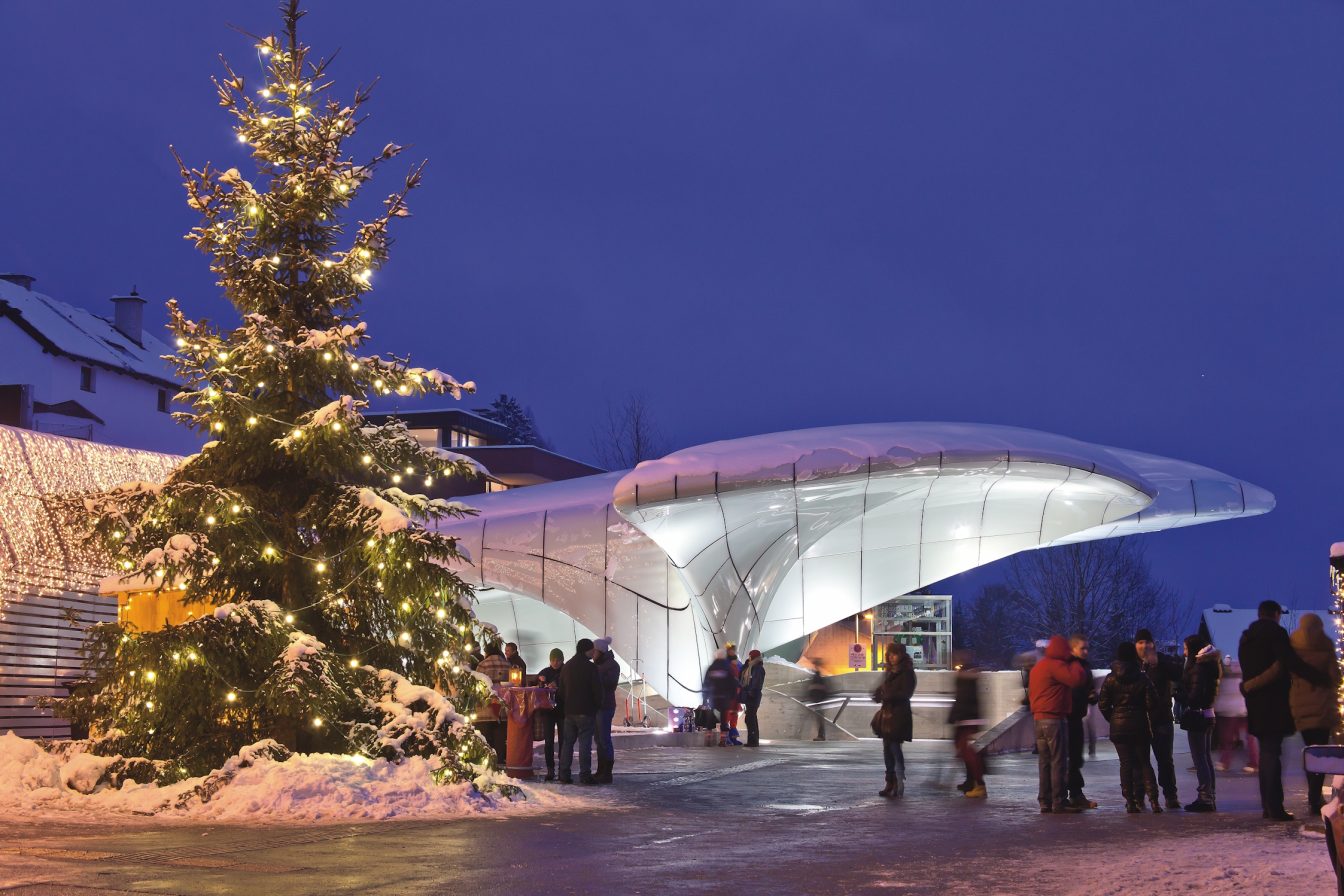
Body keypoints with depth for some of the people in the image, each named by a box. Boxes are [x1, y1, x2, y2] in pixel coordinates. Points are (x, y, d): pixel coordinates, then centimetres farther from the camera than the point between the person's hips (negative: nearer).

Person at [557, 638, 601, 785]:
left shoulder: (566, 667, 12)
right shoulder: (590, 667, -10)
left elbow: (561, 690, 16)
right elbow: (597, 690, -10)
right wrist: (598, 706, 4)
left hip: (569, 711, 6)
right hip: (586, 711, -6)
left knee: (567, 742, 9)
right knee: (585, 743, -5)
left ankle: (564, 774, 7)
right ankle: (585, 774, -8)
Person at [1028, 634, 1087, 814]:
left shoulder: (1037, 667, 18)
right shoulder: (1056, 666, -12)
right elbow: (1077, 678, -22)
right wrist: (1075, 663, -5)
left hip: (1039, 718, 9)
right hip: (1055, 719, -9)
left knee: (1044, 762, 10)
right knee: (1059, 762, -6)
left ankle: (1045, 802, 11)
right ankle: (1059, 802, -7)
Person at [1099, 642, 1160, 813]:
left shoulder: (1110, 679, -2)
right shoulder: (1142, 678, -4)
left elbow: (1103, 704, -3)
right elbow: (1151, 703, -6)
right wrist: (1151, 721, 11)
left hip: (1118, 726, 0)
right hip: (1139, 726, 0)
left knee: (1125, 764, 4)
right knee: (1144, 763, 8)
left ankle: (1130, 801, -1)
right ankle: (1154, 800, -4)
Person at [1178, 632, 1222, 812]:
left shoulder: (1198, 668, -16)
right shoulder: (1208, 666, 13)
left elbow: (1194, 696, -21)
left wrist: (1177, 696, -6)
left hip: (1197, 717, -10)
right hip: (1208, 715, 10)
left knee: (1199, 759, -6)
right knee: (1206, 758, 14)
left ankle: (1205, 799, -7)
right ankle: (1210, 798, 19)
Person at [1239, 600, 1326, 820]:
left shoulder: (1246, 637, 16)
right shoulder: (1275, 632, -8)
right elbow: (1291, 662, -17)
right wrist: (1319, 678, -12)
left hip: (1255, 702, 8)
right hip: (1273, 701, -8)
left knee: (1265, 752, 13)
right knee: (1272, 753, -9)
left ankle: (1267, 806, 13)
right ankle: (1275, 808, -11)